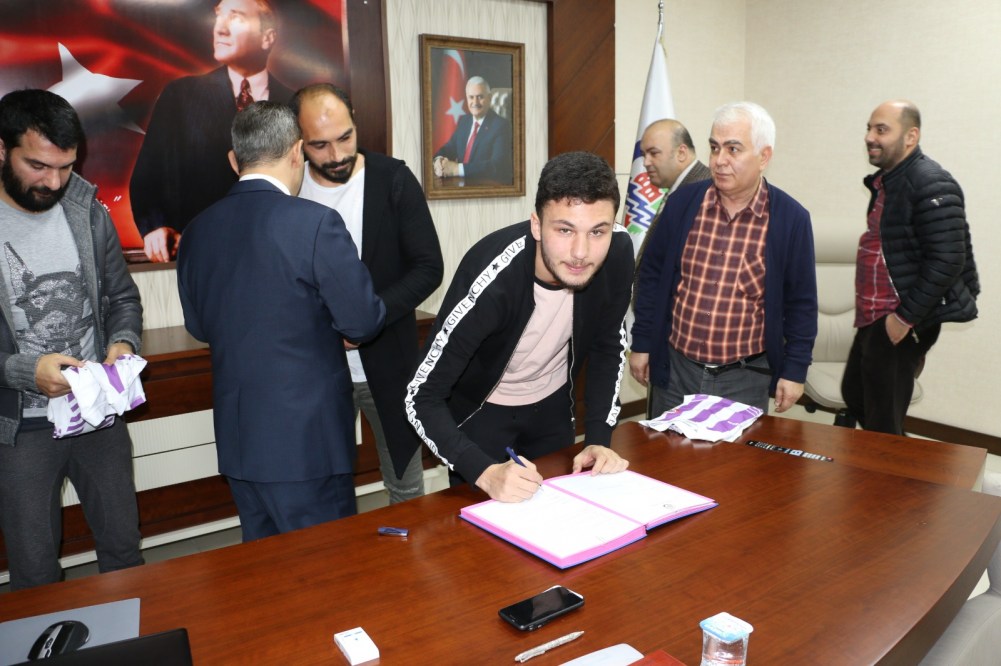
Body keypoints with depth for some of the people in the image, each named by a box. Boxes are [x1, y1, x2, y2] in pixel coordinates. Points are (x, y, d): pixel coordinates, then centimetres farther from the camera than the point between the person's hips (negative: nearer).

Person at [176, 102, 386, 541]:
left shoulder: (197, 230, 2)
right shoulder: (315, 223, -17)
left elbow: (197, 325, 13)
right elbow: (363, 322, -14)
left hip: (237, 437, 6)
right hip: (307, 438, -6)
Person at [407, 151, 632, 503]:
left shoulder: (617, 251, -22)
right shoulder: (492, 280, -36)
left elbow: (609, 348, -6)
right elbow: (422, 398, -31)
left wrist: (599, 439, -14)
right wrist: (485, 472, -44)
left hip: (552, 406, 4)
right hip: (480, 410, -4)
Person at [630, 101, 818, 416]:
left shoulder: (791, 218, -6)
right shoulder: (682, 203, -2)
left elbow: (800, 303, -1)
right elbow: (652, 276, 4)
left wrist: (795, 370, -2)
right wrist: (641, 344, 4)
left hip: (746, 378, -1)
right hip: (674, 369, 2)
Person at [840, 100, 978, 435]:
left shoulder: (931, 186, -17)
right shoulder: (884, 181, 12)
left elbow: (947, 261, -22)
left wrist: (905, 317, -20)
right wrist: (872, 315, 19)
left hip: (900, 324, -9)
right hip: (874, 319, 9)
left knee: (882, 422, 0)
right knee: (854, 395, 19)